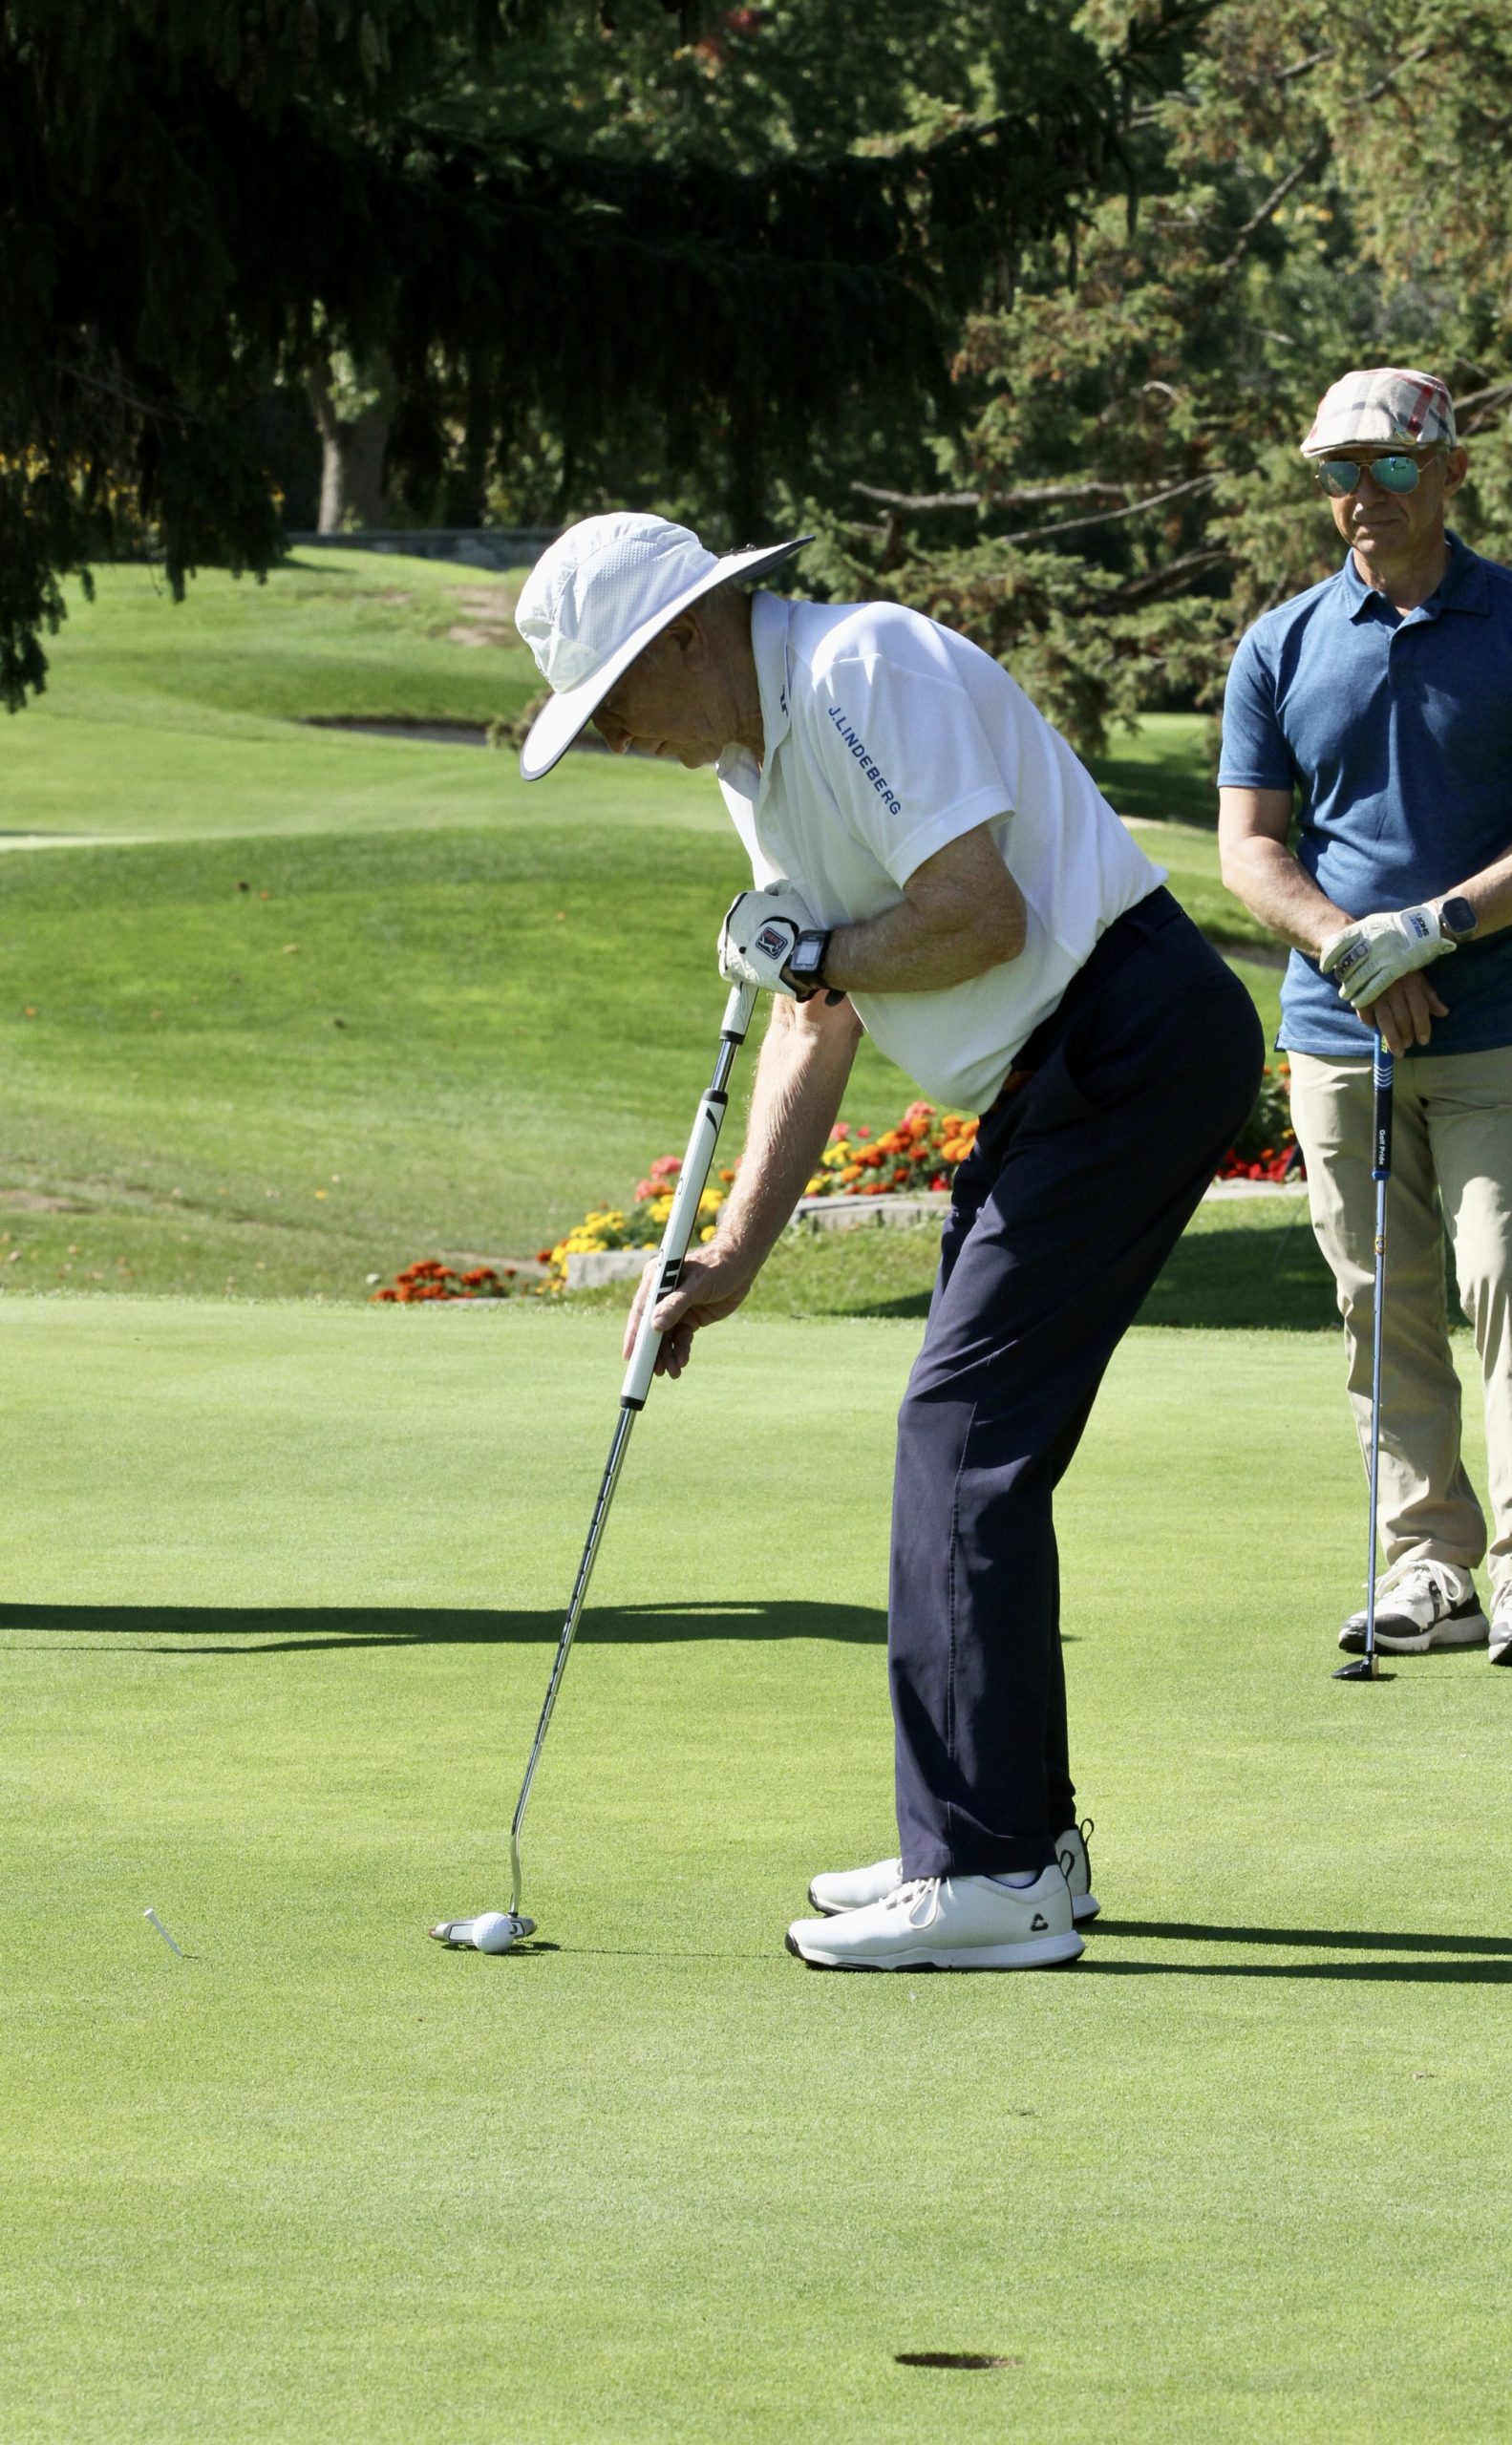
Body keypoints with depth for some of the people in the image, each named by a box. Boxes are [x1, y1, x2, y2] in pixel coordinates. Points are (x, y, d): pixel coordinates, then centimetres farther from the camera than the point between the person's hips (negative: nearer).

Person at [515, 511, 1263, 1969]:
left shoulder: (865, 675, -15)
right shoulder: (757, 755, 16)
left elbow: (982, 915, -23)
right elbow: (821, 1024, 20)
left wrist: (814, 950, -6)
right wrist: (730, 1258, 16)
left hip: (1135, 1042, -10)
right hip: (1057, 1076, 10)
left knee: (968, 1431, -13)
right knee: (970, 1437, 12)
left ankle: (983, 1877, -13)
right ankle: (1017, 1835, 21)